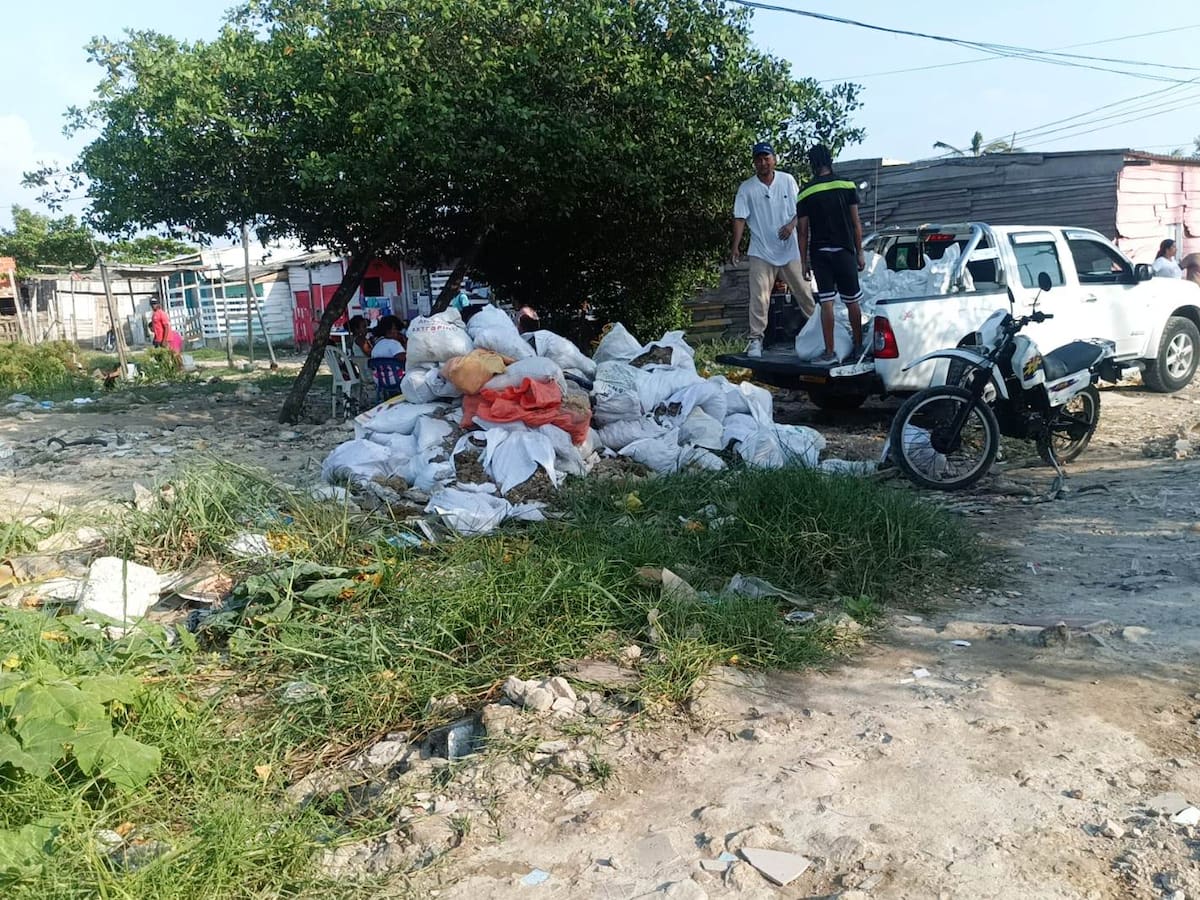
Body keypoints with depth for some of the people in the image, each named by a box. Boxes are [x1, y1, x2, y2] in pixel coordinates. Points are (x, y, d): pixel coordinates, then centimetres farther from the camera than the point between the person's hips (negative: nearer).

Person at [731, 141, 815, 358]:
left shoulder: (787, 180, 3)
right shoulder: (746, 188, -2)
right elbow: (740, 218, -5)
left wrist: (791, 225, -13)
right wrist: (736, 246, -15)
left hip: (789, 249, 1)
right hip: (761, 252, -1)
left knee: (803, 291, 10)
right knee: (759, 298, -7)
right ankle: (756, 339, -3)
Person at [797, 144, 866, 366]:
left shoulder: (805, 193, 0)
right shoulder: (847, 186, 1)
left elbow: (803, 231, 0)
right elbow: (856, 224, 1)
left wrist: (804, 261, 6)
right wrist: (860, 252, 8)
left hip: (819, 254, 0)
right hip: (844, 251, 0)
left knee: (826, 303, -1)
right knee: (852, 301, 10)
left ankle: (829, 352, -3)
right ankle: (858, 348, 18)